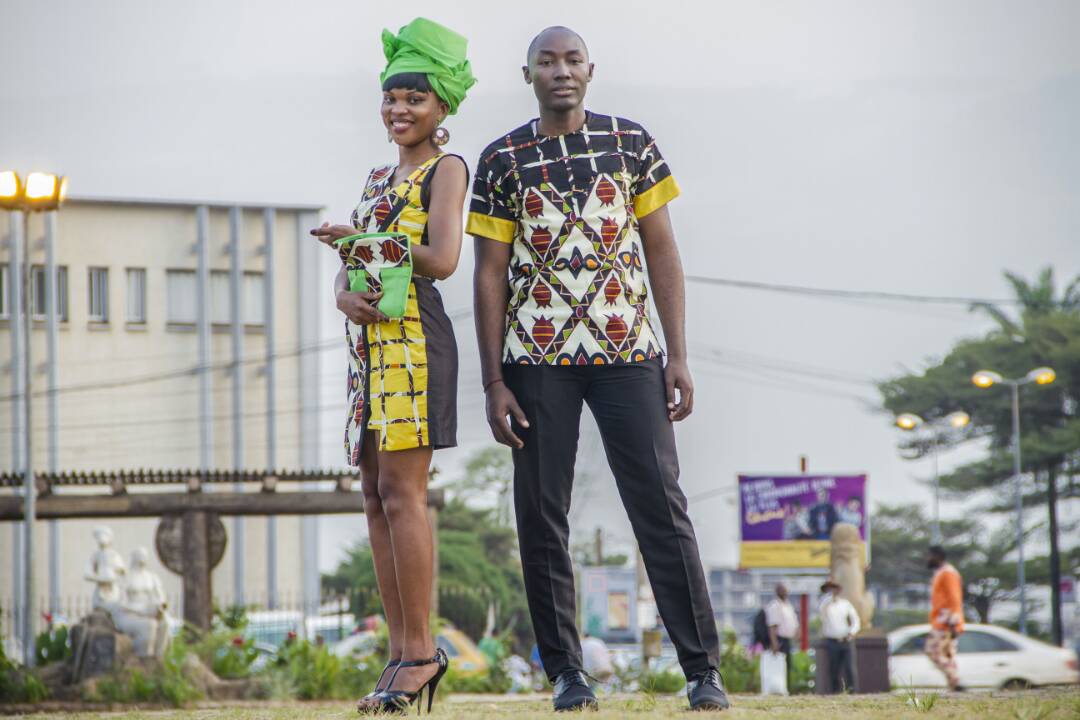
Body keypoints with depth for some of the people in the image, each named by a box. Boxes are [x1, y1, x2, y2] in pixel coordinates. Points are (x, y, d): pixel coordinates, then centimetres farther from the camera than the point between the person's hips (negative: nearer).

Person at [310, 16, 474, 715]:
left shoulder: (447, 169, 0)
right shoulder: (379, 179, 23)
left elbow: (442, 258, -14)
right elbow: (346, 264, 18)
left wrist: (360, 238, -5)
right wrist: (345, 294, -5)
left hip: (415, 336, -8)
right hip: (371, 338, 8)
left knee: (402, 491, -13)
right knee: (377, 496, 4)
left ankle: (419, 648, -12)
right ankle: (404, 651, 5)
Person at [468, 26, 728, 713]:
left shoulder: (632, 142, 7)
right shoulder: (502, 160, 5)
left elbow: (662, 252, 7)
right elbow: (490, 274, 5)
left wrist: (679, 356, 0)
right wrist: (494, 382, -1)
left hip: (628, 352, 0)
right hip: (538, 358, 0)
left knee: (662, 505, -4)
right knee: (542, 516, 1)